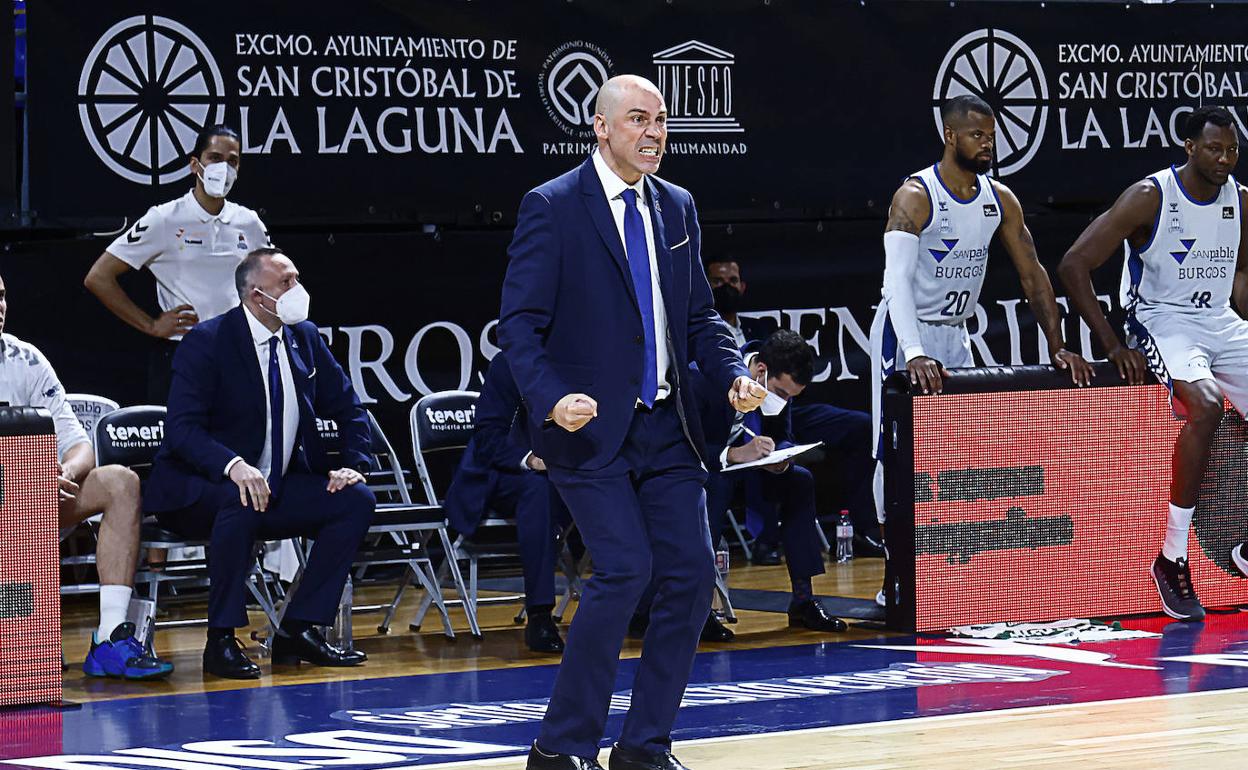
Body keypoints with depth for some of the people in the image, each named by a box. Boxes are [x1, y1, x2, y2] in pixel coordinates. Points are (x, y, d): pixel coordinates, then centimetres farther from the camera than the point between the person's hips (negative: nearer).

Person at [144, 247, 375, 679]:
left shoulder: (305, 338, 6)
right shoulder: (206, 343, -13)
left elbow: (349, 411, 14)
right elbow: (182, 428, -22)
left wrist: (353, 465, -6)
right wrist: (232, 466, -40)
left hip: (279, 489, 6)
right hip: (202, 491, -6)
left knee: (357, 500, -13)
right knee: (239, 498, -38)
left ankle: (299, 628, -9)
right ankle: (221, 641, -29)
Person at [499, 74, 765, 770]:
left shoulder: (677, 207, 12)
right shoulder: (552, 208, -6)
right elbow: (520, 325, -9)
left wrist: (735, 375, 0)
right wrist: (552, 399, -25)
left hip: (667, 427, 6)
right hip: (590, 428, -6)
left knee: (692, 573, -1)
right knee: (625, 569, -16)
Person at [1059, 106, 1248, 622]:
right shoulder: (1151, 197, -12)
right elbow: (1074, 265, -13)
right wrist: (1112, 344, -16)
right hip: (1161, 323, -6)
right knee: (1205, 405, -34)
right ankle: (1172, 559, -27)